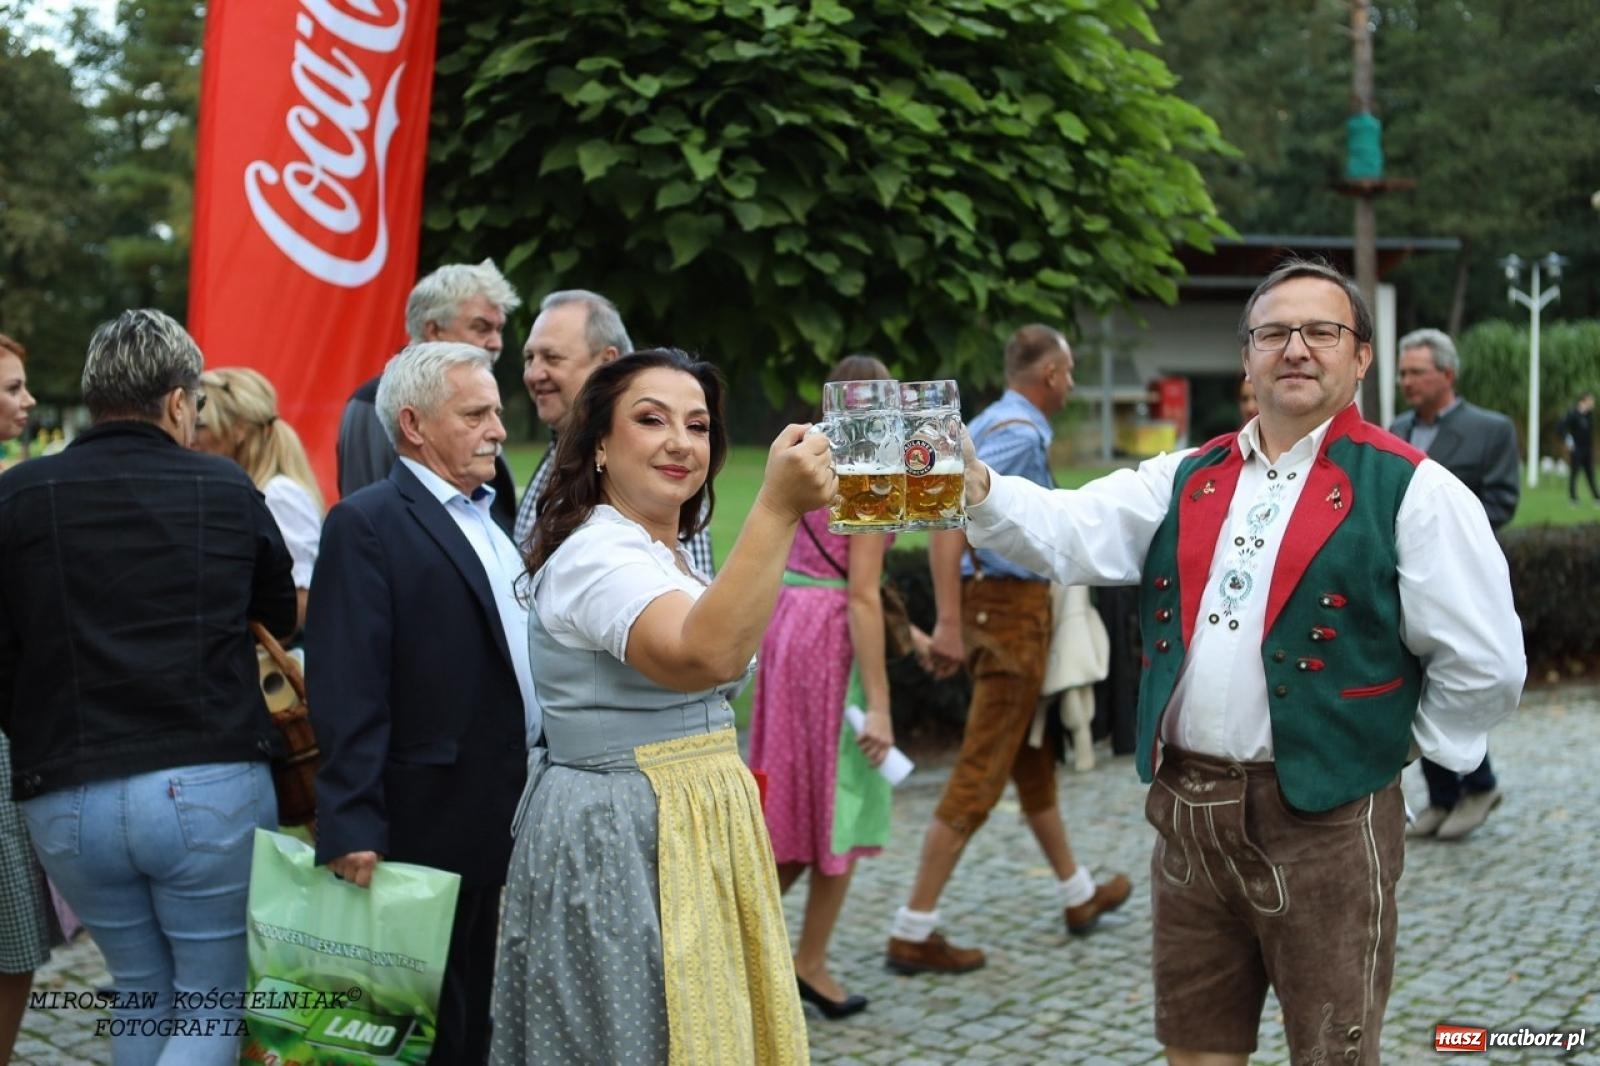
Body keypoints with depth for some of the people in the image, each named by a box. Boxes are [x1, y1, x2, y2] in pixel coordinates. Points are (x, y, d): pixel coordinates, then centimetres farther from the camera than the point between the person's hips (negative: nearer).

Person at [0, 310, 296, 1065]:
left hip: (67, 799, 2)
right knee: (217, 1002, 10)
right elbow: (281, 615, 14)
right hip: (213, 787, -2)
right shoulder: (228, 490, -2)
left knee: (141, 993, 20)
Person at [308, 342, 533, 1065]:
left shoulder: (486, 517, 15)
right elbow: (348, 694, -18)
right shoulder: (366, 524, -11)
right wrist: (352, 829, -23)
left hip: (510, 812, 8)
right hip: (431, 824, -8)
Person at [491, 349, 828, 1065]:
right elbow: (704, 656, -37)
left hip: (691, 839, 10)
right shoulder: (596, 556, -19)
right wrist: (777, 508, -42)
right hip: (618, 843, -10)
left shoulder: (668, 554, 13)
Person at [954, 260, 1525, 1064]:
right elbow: (1069, 531, -3)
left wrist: (1396, 746, 0)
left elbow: (1483, 665, -6)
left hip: (1323, 819, -5)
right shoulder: (1186, 481, 10)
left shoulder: (1410, 491, -6)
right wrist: (976, 488, -19)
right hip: (1185, 809, 5)